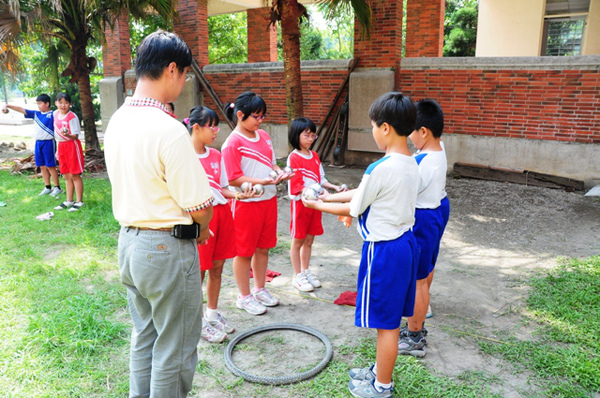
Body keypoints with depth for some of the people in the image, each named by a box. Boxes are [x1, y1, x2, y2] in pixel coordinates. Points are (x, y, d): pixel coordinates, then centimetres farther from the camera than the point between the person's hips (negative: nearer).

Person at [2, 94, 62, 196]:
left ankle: (57, 187, 8)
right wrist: (7, 106, 3)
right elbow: (21, 110, 11)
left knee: (50, 166, -2)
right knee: (42, 166, 11)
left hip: (48, 143, -7)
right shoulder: (36, 114, 10)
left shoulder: (52, 115, -8)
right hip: (38, 143, 7)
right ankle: (47, 187, 20)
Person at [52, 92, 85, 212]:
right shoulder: (55, 114, 8)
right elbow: (57, 133, 18)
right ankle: (69, 201, 22)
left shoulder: (72, 117, -13)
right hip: (61, 146, 7)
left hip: (72, 145, -7)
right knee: (66, 175, 13)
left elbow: (76, 135, -16)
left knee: (75, 175, -4)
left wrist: (67, 134, -38)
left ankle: (79, 202, 4)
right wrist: (58, 150, 19)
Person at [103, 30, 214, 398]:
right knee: (174, 351, 10)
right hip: (168, 248, -8)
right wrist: (202, 230, 2)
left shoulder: (117, 120, 3)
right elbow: (199, 205, -20)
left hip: (129, 241, 9)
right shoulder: (170, 131, -23)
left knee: (144, 336, 24)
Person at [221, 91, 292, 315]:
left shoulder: (264, 136, 8)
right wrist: (263, 181, -25)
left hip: (269, 199, 7)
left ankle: (260, 289, 34)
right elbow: (233, 179, -17)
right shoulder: (232, 143, -14)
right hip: (246, 203, -7)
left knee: (263, 247, 17)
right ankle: (244, 297, 23)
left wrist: (280, 173, -5)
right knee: (244, 251, 7)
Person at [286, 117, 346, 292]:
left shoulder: (314, 156, 8)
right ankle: (298, 276, 18)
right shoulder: (293, 157, -13)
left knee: (309, 240, 15)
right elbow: (297, 185, -17)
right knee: (298, 241, 6)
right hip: (300, 203, -6)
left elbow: (321, 179, 12)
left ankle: (306, 272, 29)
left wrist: (334, 187, -4)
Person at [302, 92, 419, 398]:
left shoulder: (381, 168, -24)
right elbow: (364, 193, 12)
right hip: (405, 242, 9)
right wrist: (328, 196, 15)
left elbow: (353, 210, -11)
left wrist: (318, 206, 4)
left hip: (383, 249, -9)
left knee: (385, 321, 7)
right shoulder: (411, 163, 4)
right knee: (390, 319, 22)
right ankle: (381, 370, 40)